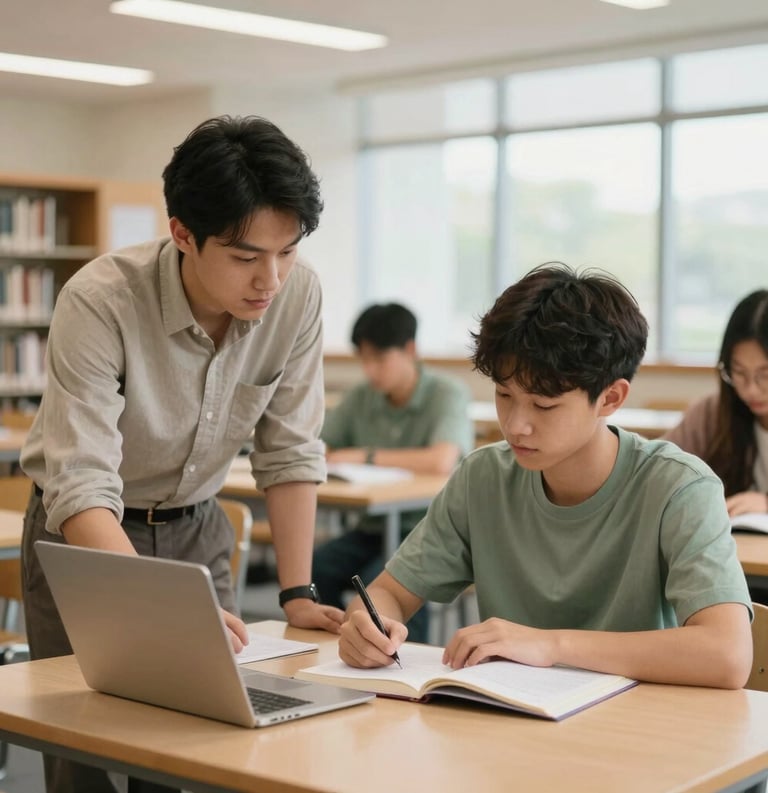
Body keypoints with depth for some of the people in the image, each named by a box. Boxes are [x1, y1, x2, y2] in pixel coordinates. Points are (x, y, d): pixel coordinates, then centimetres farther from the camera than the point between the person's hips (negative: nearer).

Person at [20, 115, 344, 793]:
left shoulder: (298, 295, -17)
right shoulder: (100, 303, -29)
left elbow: (291, 452, -8)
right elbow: (82, 490, -34)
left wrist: (297, 595, -11)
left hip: (196, 530, 3)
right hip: (87, 539, -3)